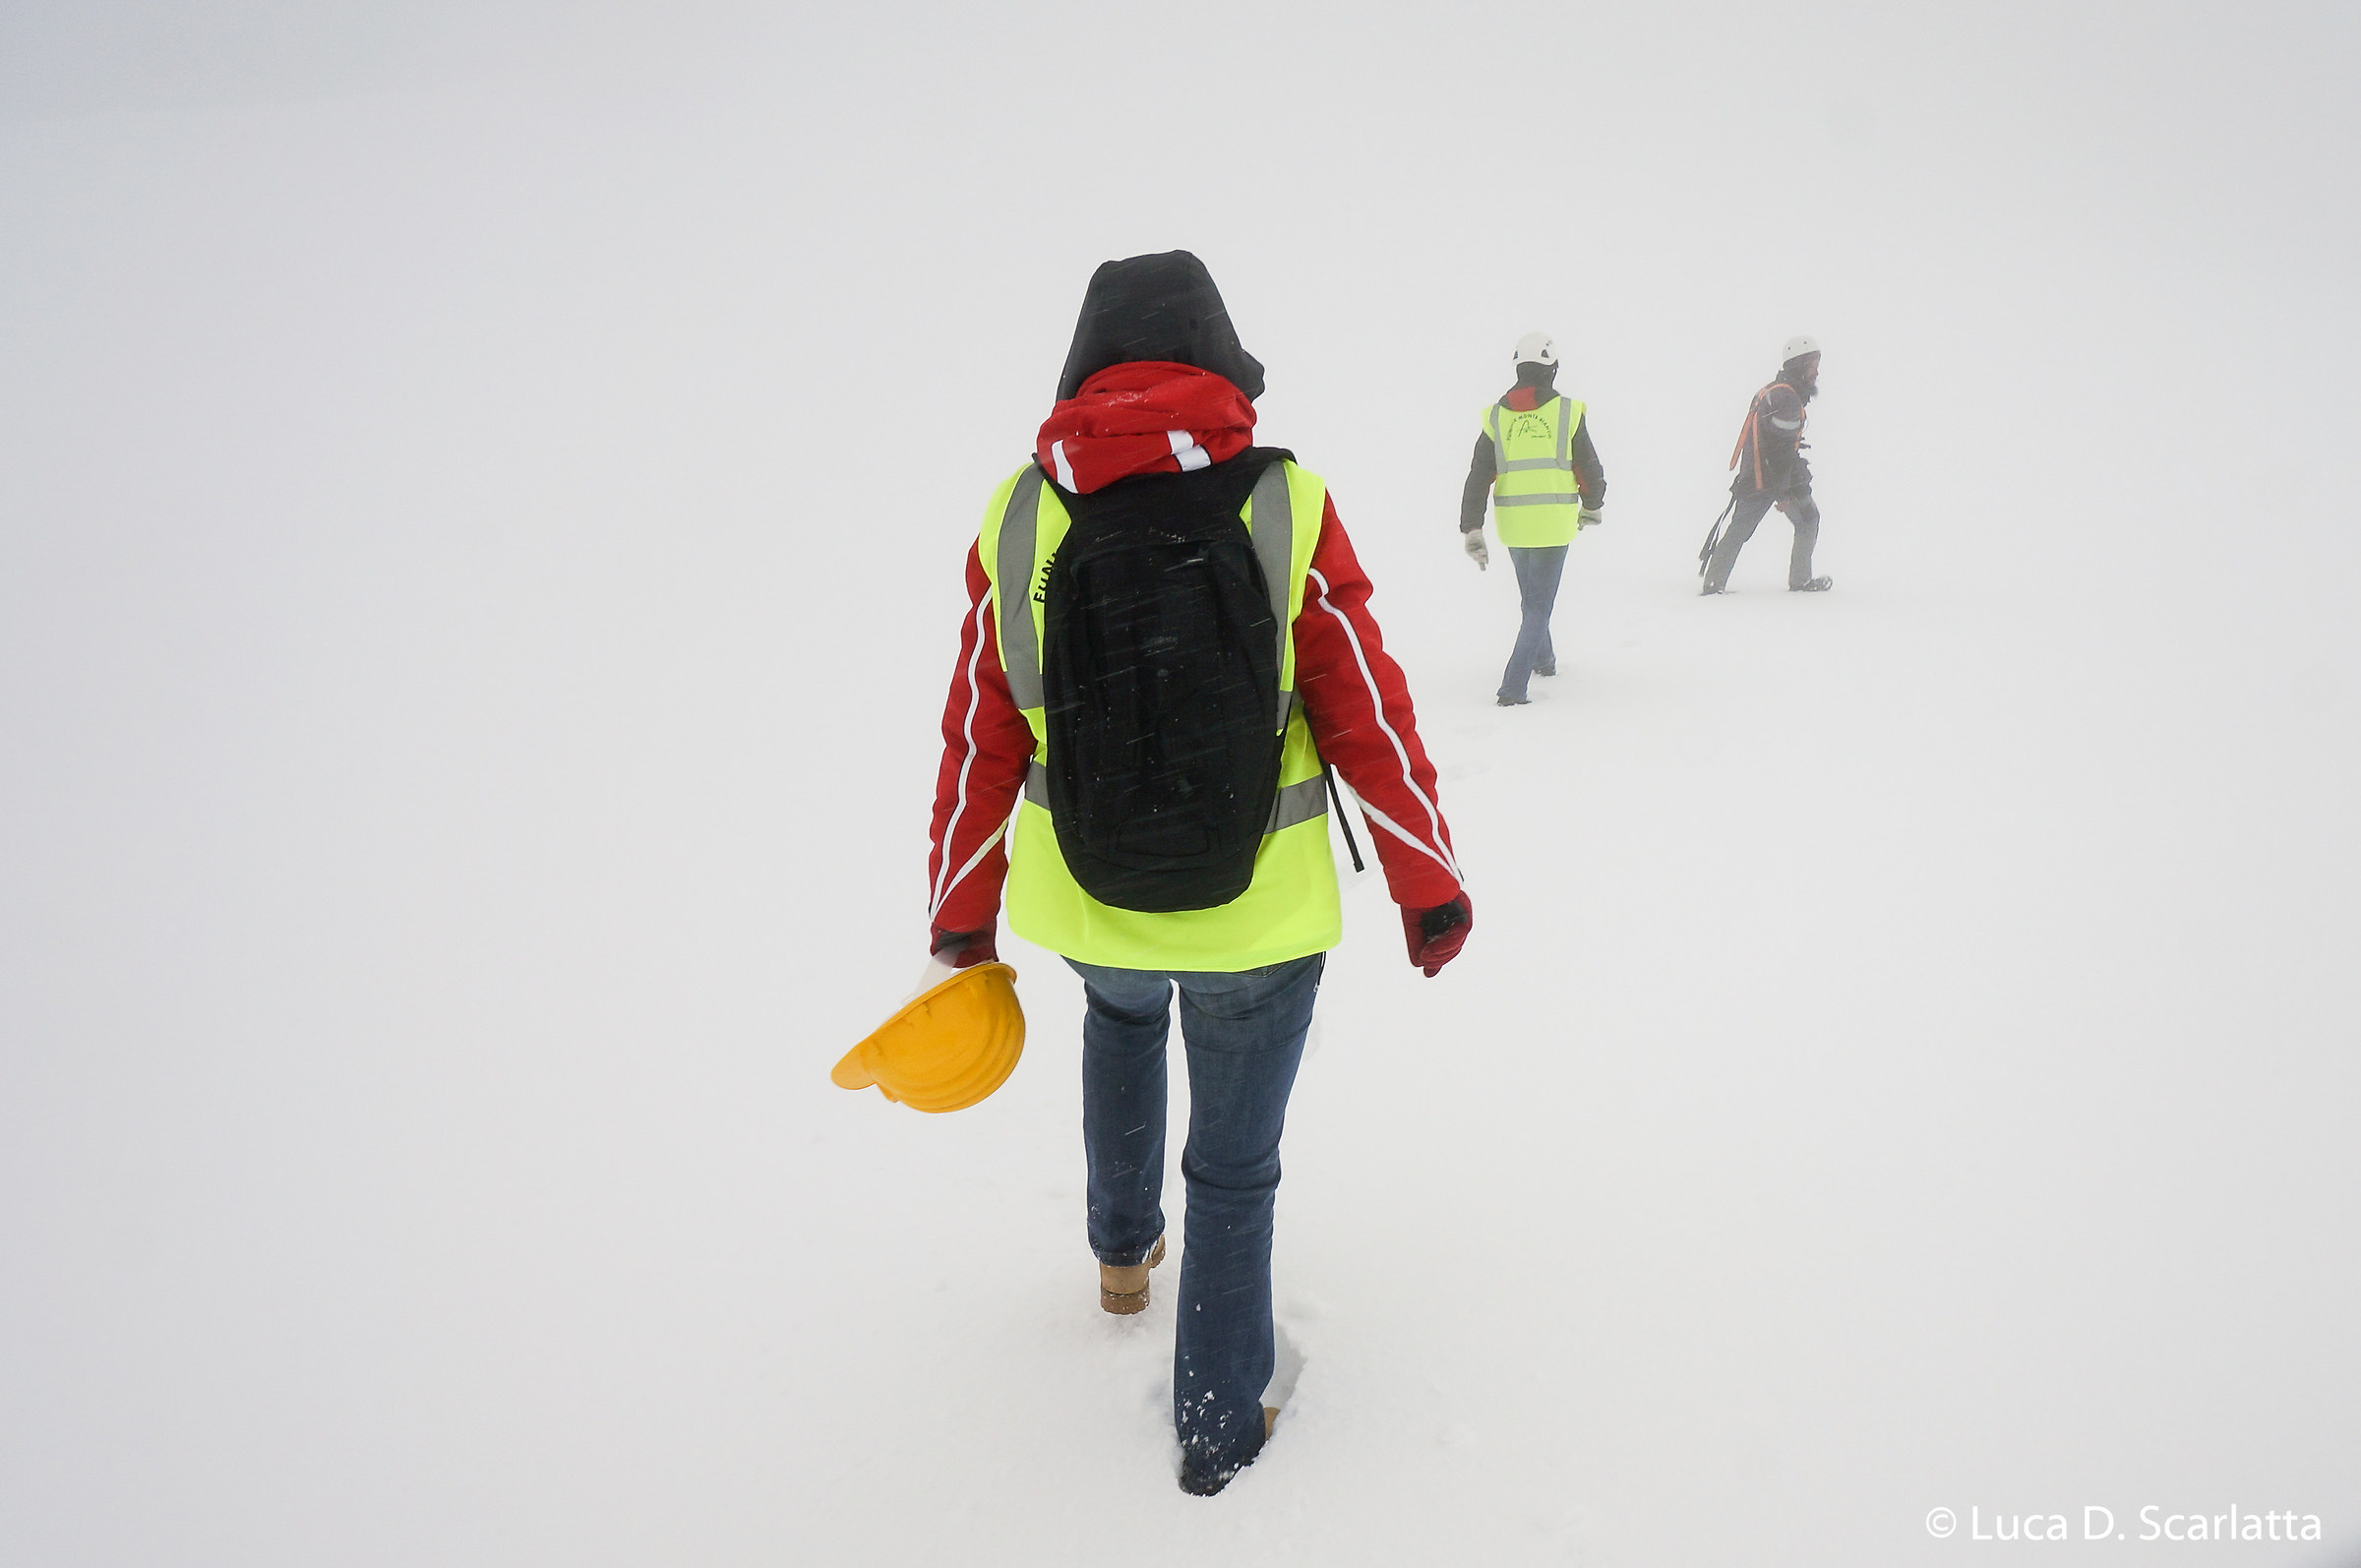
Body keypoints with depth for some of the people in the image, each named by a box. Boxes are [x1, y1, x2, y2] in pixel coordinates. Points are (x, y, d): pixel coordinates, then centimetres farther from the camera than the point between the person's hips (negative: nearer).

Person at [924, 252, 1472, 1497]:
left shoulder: (1020, 519, -10)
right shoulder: (1285, 509, -16)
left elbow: (981, 746, -4)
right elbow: (1369, 723, -11)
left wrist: (960, 921, 9)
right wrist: (1431, 887, 3)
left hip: (1084, 908, 3)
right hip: (1259, 922, -2)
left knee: (1121, 1010, 37)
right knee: (1235, 1173, 17)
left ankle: (1123, 1247, 50)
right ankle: (1218, 1430, 32)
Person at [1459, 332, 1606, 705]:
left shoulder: (1495, 417, 3)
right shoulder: (1568, 412, -4)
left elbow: (1477, 478, -1)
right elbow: (1590, 469, 2)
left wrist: (1472, 532, 0)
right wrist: (1591, 508, 20)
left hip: (1512, 525, 3)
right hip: (1553, 525, -3)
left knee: (1531, 597, 24)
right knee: (1539, 605, 0)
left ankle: (1543, 659, 44)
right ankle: (1513, 688, -12)